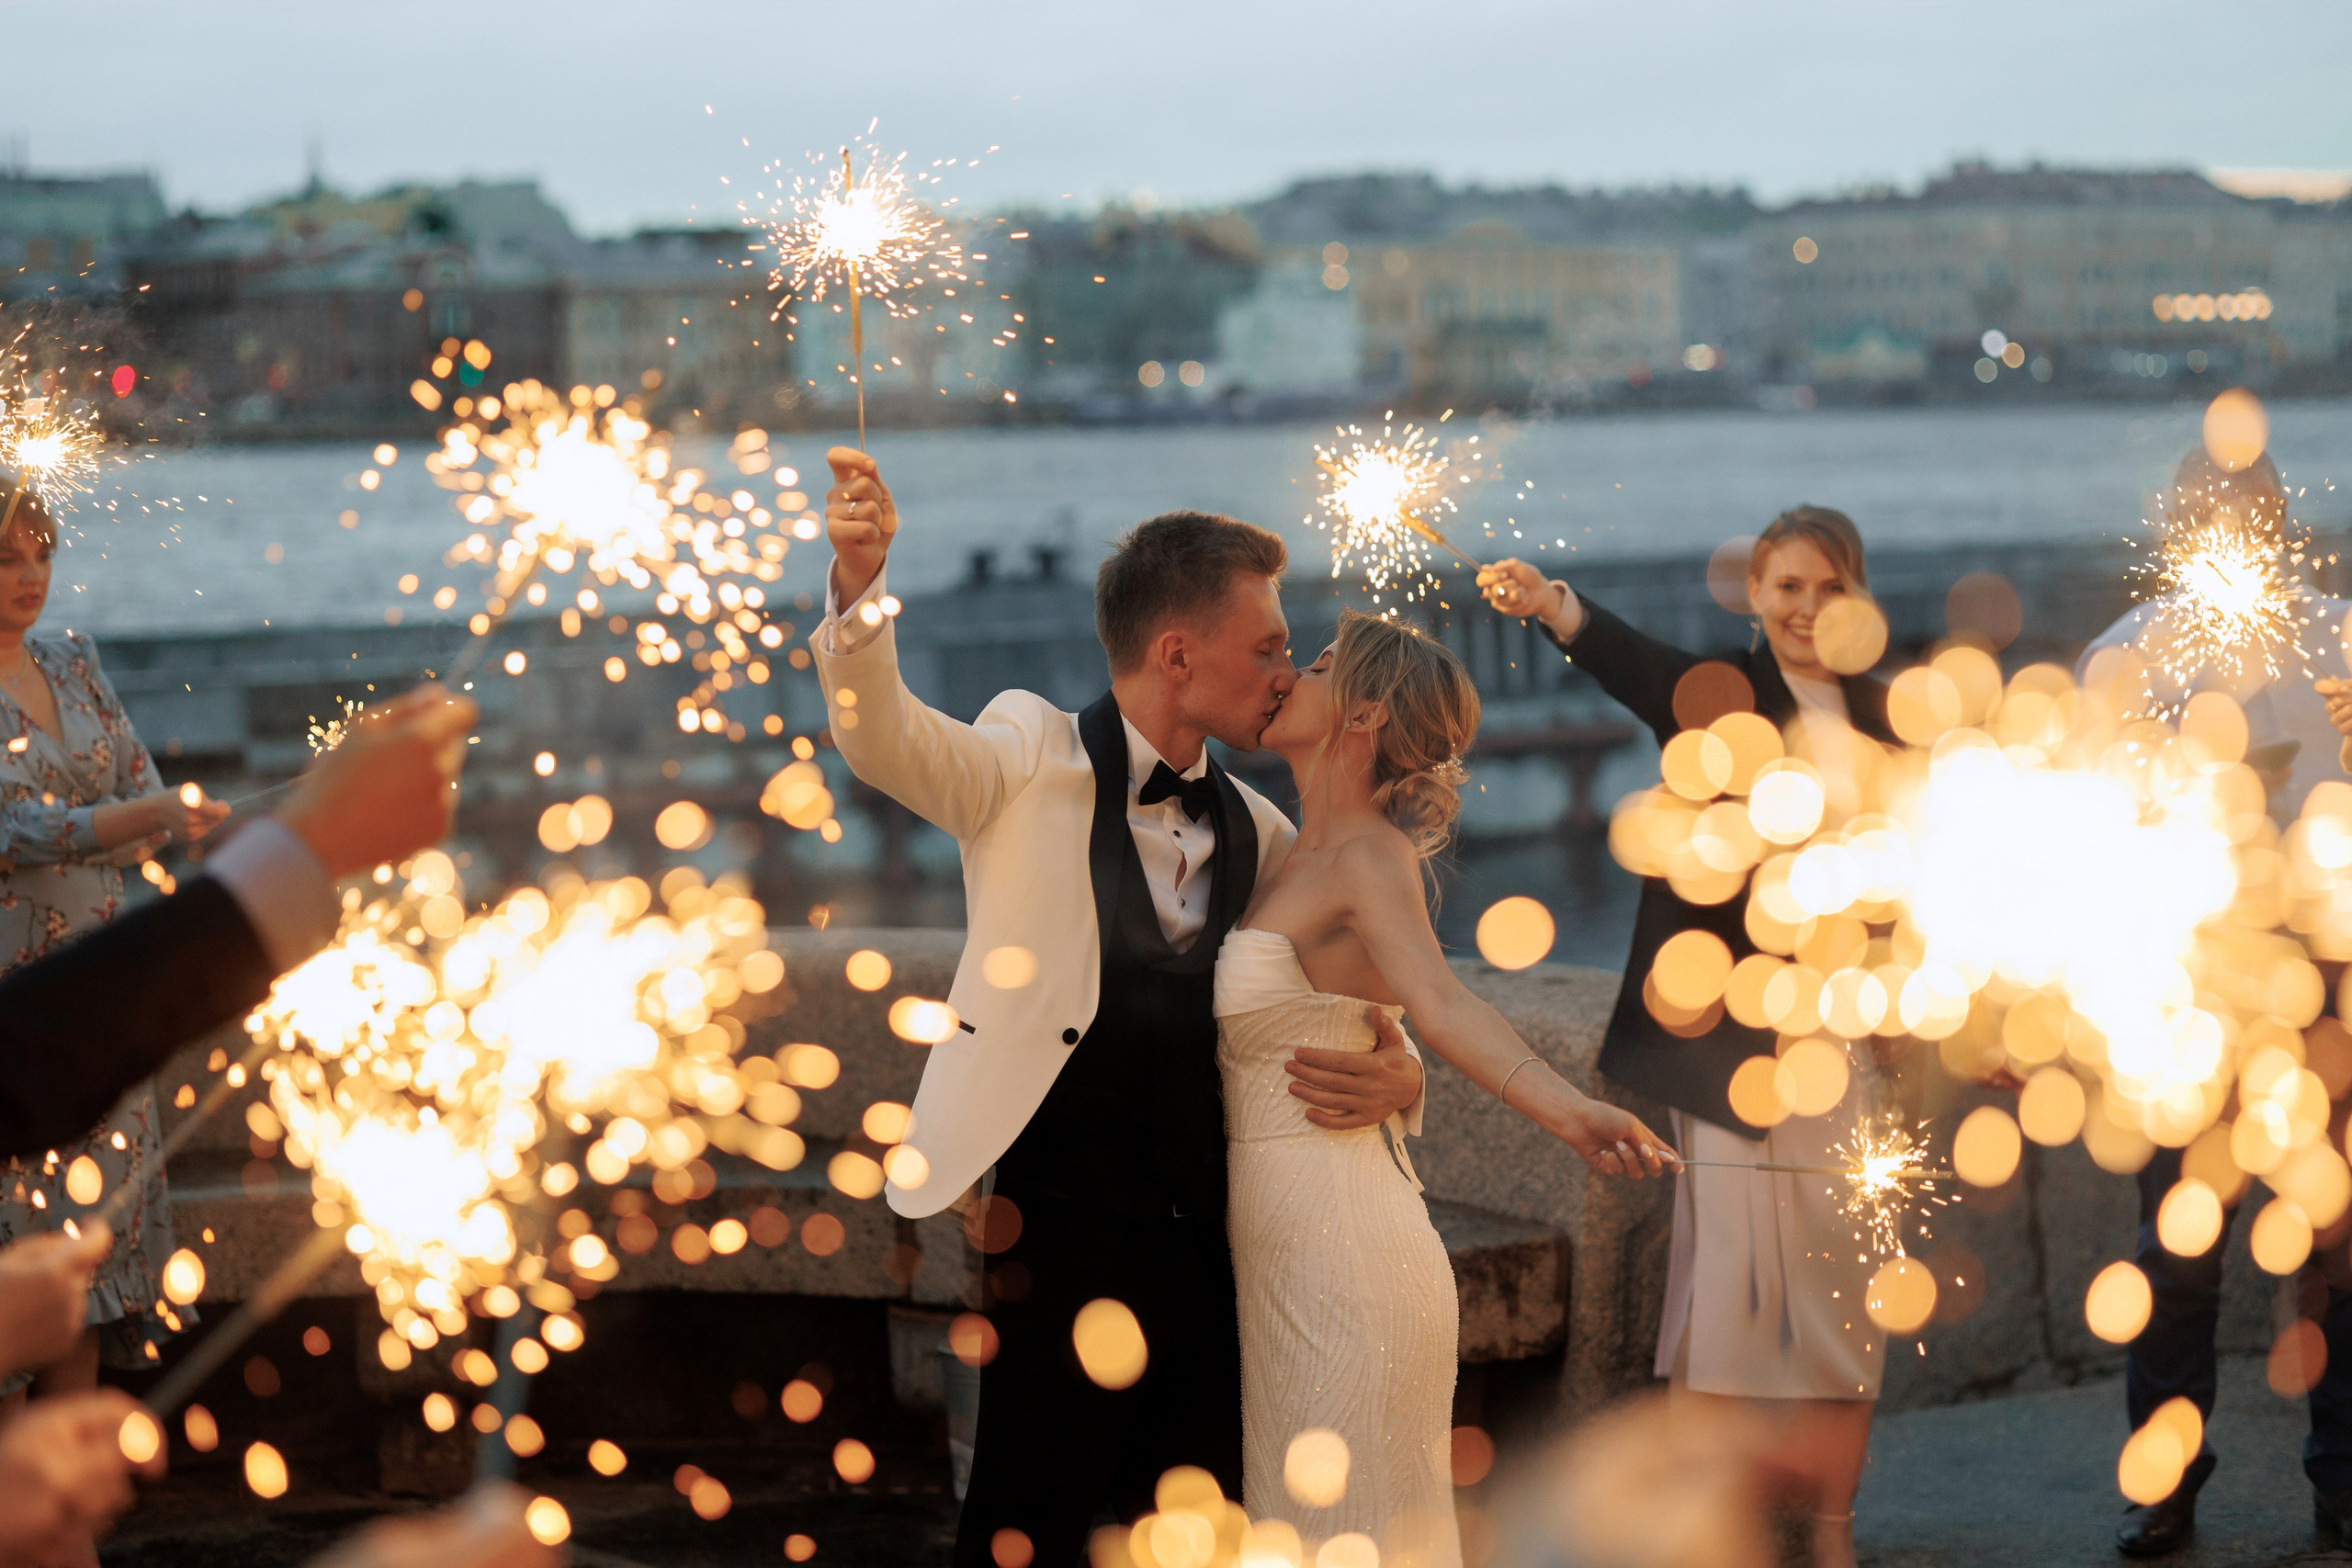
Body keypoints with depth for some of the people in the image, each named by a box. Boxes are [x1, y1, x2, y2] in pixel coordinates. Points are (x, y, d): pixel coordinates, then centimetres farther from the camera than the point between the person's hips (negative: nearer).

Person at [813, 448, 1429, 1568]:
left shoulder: (1253, 834, 15)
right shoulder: (1033, 764, 0)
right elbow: (884, 738, -17)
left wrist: (1399, 1074, -4)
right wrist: (860, 585, -37)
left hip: (1210, 1227, 6)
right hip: (1068, 1219, -6)